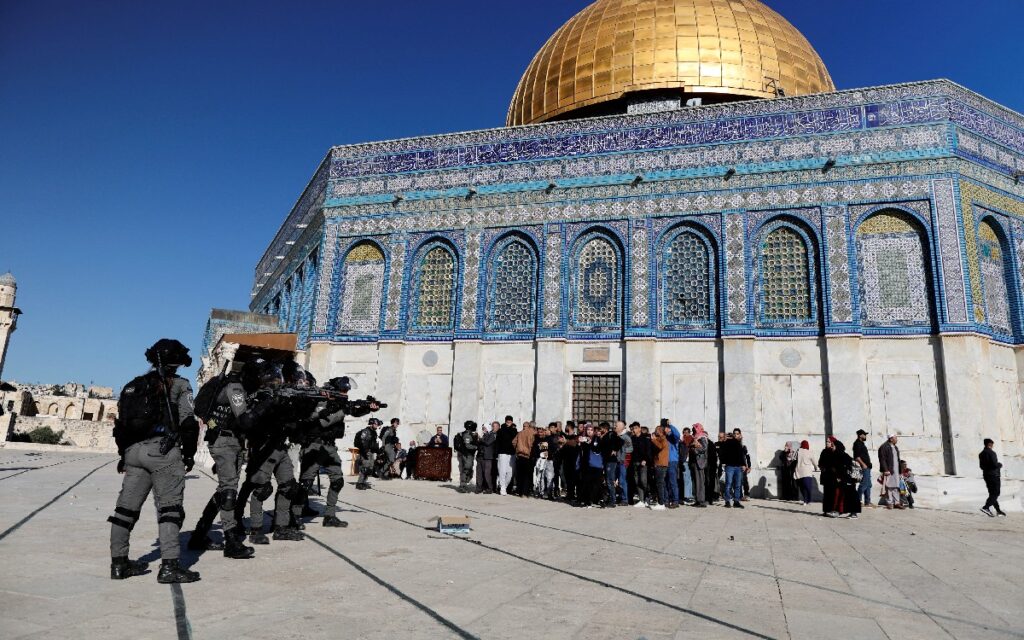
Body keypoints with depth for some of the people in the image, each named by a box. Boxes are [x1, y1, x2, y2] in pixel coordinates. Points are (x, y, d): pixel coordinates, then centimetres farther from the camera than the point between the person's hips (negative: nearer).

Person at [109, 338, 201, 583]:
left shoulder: (133, 386, 19)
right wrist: (189, 453, 4)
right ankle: (170, 565, -8)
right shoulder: (179, 385, 1)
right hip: (162, 450, -6)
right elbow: (187, 422, -6)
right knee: (169, 506, -4)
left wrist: (124, 454, 26)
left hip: (133, 451, 6)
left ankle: (119, 562, 21)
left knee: (127, 506, 13)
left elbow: (121, 422, 20)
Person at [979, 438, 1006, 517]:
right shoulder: (991, 452, -16)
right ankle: (986, 507, -17)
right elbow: (995, 464, -21)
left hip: (986, 475, 8)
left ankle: (998, 510, 19)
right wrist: (1000, 464, -2)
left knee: (992, 493, 13)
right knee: (995, 493, -6)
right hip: (993, 475, -8)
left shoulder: (981, 454, 11)